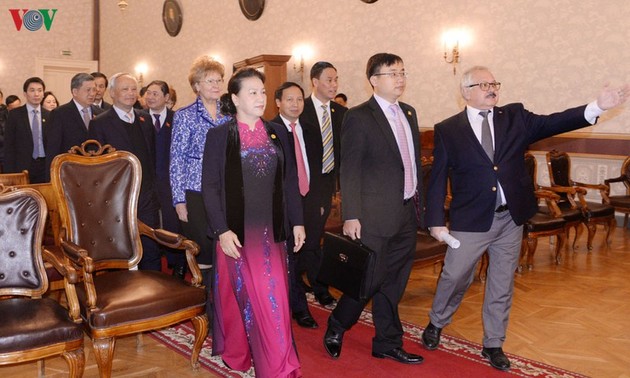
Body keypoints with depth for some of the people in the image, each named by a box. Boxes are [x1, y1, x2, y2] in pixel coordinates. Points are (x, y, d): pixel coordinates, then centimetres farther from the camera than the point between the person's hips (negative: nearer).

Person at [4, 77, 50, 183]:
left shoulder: (49, 115, 8)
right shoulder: (15, 114, 2)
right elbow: (9, 145, 0)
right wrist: (10, 172, -7)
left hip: (45, 166, 2)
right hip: (22, 167, -2)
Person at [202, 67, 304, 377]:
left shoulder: (277, 133, 8)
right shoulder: (219, 135, -3)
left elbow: (290, 180, 10)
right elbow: (210, 185, -6)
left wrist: (297, 222, 7)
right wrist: (222, 230, -13)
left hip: (272, 227, 4)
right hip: (238, 229, -3)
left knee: (274, 294, 6)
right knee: (241, 293, 1)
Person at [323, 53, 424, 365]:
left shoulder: (409, 113, 13)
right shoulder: (359, 117, -9)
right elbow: (349, 171, -13)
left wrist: (418, 201, 14)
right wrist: (351, 216, -16)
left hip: (407, 213, 7)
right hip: (376, 216, -7)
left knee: (393, 284, 14)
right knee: (370, 280, 1)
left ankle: (388, 343, 28)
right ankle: (336, 328, 26)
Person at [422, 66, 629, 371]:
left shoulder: (515, 116, 5)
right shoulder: (447, 130, -3)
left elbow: (552, 123, -8)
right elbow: (437, 179, -3)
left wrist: (598, 106, -21)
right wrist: (436, 220, -8)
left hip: (511, 219, 3)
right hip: (471, 220, -3)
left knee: (502, 284, 13)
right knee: (454, 277, 9)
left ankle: (493, 344, 29)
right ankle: (436, 324, 35)